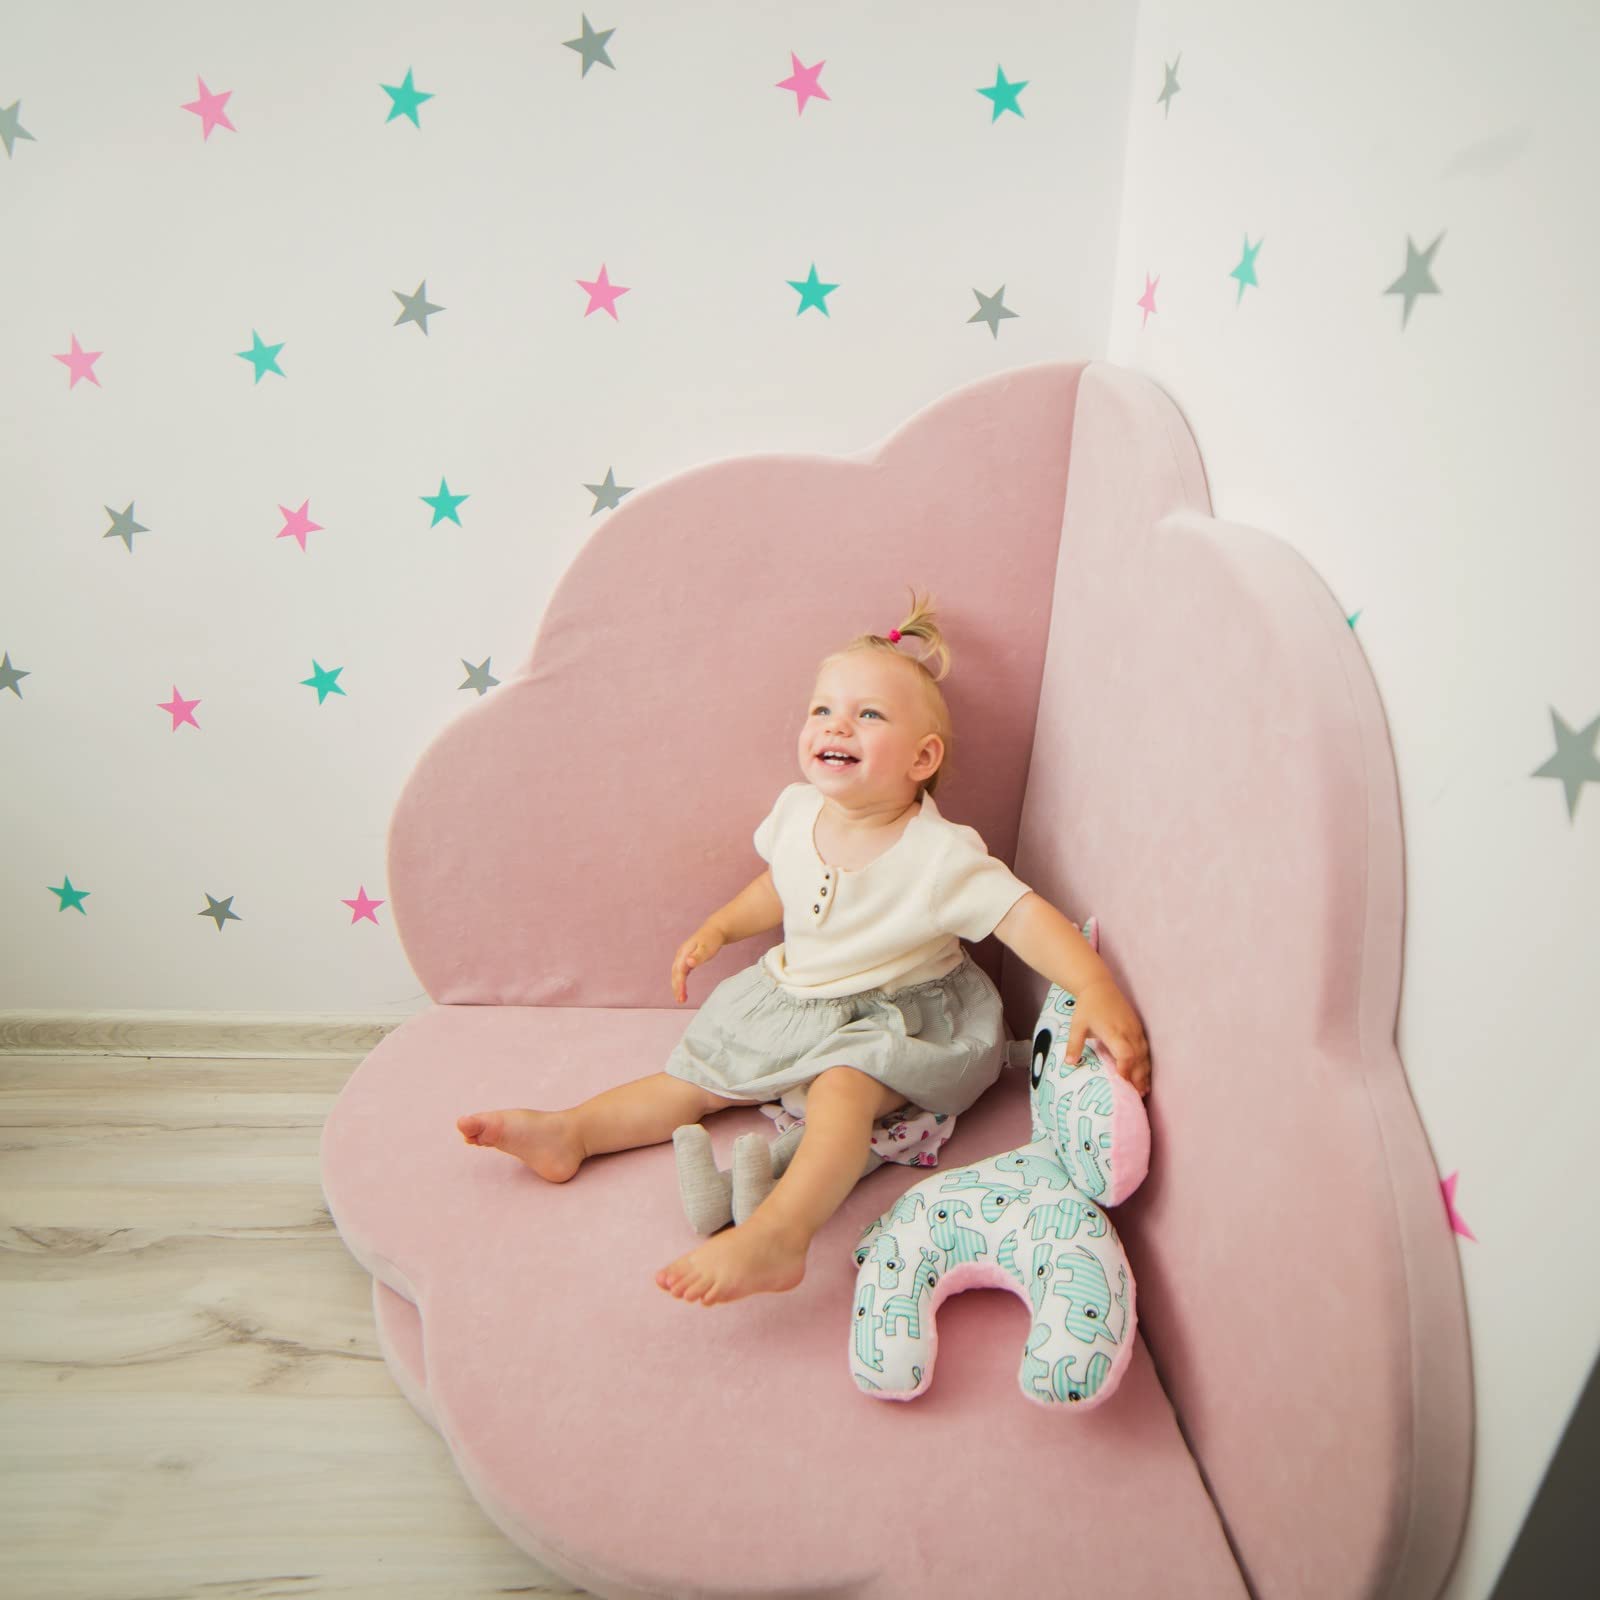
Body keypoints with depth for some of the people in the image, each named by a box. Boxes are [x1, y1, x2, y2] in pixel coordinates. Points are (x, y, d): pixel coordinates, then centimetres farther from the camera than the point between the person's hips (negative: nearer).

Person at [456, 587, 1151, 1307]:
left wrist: (1096, 988, -43)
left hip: (898, 1014, -6)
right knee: (700, 1075, 5)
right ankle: (568, 1131, 11)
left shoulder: (940, 856, -25)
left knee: (842, 1088, -33)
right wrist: (717, 928, 10)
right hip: (792, 999, 6)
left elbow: (1025, 914, -29)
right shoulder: (797, 811, -6)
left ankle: (775, 1235, -41)